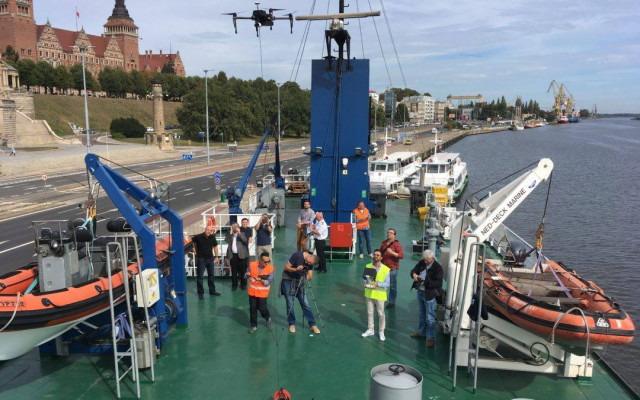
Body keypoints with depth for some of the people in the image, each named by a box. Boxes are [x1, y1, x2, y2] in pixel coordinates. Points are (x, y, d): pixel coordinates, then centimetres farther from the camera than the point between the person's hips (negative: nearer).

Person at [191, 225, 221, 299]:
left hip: (210, 258, 4)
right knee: (199, 276, 0)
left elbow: (215, 246, 9)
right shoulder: (198, 237, -17)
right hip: (201, 259, -4)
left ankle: (212, 291, 27)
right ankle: (200, 293, 9)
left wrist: (217, 257, 9)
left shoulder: (212, 237, -4)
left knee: (211, 275, 14)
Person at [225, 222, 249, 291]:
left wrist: (239, 232, -14)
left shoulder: (242, 234, 5)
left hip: (241, 255, -2)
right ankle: (234, 285, 16)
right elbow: (226, 240, -7)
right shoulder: (229, 235, 11)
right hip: (232, 255, 2)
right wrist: (231, 232, -11)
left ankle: (243, 285, 14)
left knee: (243, 271, 3)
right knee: (234, 271, 6)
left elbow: (245, 240, -14)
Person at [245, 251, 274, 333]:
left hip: (262, 293, -2)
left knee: (262, 308, 5)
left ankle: (268, 318, 39)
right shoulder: (252, 265, -9)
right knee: (252, 309, 11)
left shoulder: (270, 268, -14)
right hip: (252, 291, 2)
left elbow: (269, 282, -15)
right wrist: (248, 275, -21)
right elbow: (246, 276, 2)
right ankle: (253, 325, 28)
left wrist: (261, 280, -32)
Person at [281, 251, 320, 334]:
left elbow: (310, 277, -5)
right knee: (290, 304, -4)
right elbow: (286, 267, -17)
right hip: (288, 280, -4)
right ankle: (291, 324, 13)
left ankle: (312, 325, 4)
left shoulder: (310, 263, -5)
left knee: (305, 304, -1)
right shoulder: (297, 255, -20)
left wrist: (307, 277, -28)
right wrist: (296, 269, -33)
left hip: (298, 281, 4)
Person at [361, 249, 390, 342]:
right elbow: (364, 279, 5)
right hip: (369, 293, 3)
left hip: (380, 294, -3)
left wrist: (377, 284, -26)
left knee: (381, 314, 6)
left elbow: (387, 283, -11)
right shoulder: (368, 267, -1)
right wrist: (366, 282, -18)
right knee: (369, 312, 14)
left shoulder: (386, 269, -11)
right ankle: (370, 330, 30)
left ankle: (381, 331, 22)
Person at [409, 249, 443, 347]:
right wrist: (414, 274, -15)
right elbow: (414, 270, 9)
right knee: (421, 315, 22)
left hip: (429, 295, -7)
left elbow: (438, 283, -20)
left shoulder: (437, 268, -17)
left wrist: (425, 282, -28)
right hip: (420, 292, 7)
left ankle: (431, 338, 10)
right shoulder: (422, 262, 1)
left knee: (429, 317, 0)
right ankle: (421, 333, 38)